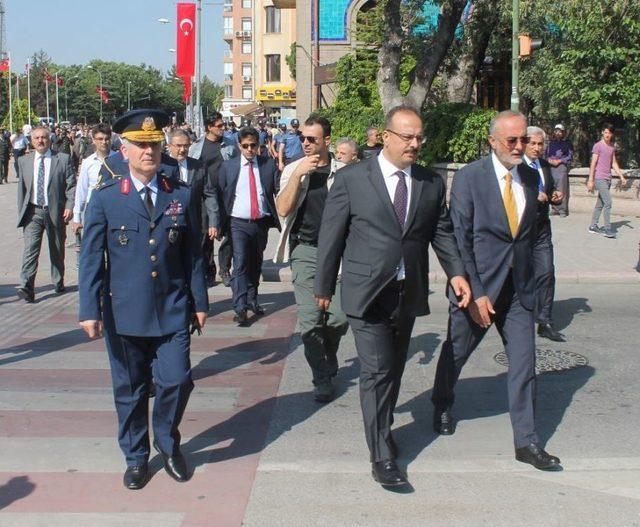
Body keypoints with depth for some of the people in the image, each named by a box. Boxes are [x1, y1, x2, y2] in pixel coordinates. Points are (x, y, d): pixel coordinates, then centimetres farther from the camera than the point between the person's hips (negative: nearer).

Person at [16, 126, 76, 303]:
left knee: (57, 249, 12)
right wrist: (21, 211, 8)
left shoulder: (63, 159, -1)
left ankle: (58, 282, 28)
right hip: (33, 212, 1)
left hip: (55, 211, -1)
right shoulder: (24, 161, 7)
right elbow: (21, 188, 11)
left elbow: (72, 185, -2)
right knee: (30, 248, -11)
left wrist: (70, 206, -13)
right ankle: (26, 288, -17)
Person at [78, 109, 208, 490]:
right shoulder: (105, 198, -1)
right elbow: (91, 258, -2)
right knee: (130, 388, 10)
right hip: (124, 313, -1)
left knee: (177, 381, -2)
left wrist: (200, 302, 6)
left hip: (173, 312, 1)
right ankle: (136, 457, 30)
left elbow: (193, 254, 7)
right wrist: (90, 310, -7)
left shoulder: (181, 194, 4)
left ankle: (168, 443, 27)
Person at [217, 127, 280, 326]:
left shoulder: (268, 165, 2)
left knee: (255, 264, 16)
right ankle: (240, 308, -14)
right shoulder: (228, 166, 2)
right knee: (240, 264, -12)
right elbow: (220, 195, 3)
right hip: (238, 223, -2)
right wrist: (220, 223, -3)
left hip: (261, 223, 2)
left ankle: (252, 300, 33)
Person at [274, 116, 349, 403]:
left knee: (340, 315, -1)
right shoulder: (292, 170, 4)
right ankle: (321, 378, 10)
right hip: (305, 250, 0)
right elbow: (283, 209, -7)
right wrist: (298, 174, -14)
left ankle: (329, 353, 32)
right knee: (309, 317, -3)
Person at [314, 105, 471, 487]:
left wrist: (456, 272, -6)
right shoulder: (352, 178, -5)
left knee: (395, 368, 16)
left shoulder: (432, 183, 7)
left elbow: (442, 233, 10)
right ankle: (382, 456, -1)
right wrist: (324, 286, 2)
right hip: (367, 292, -4)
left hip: (409, 294, 4)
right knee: (377, 371, -6)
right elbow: (332, 235, -1)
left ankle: (384, 427, 36)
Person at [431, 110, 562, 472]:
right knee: (455, 354, 15)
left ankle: (527, 441, 11)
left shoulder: (531, 177, 5)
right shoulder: (469, 177, -11)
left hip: (519, 289, 4)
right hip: (478, 286, -4)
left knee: (524, 364, 2)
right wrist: (474, 293, -16)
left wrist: (531, 278, 7)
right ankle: (443, 407, 42)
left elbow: (532, 231, 14)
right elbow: (460, 240, -13)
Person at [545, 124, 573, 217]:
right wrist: (549, 160, -2)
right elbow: (547, 154, 19)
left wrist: (559, 161, -8)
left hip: (562, 167, -4)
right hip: (551, 167, 4)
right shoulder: (551, 143, 17)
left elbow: (570, 157, 1)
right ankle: (554, 208, 10)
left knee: (562, 189, -8)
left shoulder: (567, 143, 4)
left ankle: (563, 210, -6)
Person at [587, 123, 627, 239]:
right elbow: (593, 164, -9)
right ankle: (607, 229, -12)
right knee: (608, 203, -13)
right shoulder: (598, 146, -7)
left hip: (608, 179, 7)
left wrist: (621, 176, 12)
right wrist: (590, 180, -12)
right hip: (599, 179, -7)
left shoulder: (612, 147, 14)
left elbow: (614, 163, 19)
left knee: (600, 204, 11)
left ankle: (593, 226, 18)